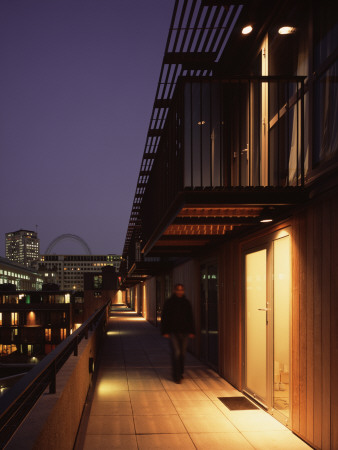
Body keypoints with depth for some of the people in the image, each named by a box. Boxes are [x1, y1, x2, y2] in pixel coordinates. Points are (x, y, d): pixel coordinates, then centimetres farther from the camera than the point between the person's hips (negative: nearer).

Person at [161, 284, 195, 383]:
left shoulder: (186, 302, 9)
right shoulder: (169, 302, -1)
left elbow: (190, 318, 14)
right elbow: (164, 318, 0)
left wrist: (191, 331, 8)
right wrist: (165, 331, -6)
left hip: (184, 332, 4)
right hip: (173, 332, -3)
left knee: (182, 353, 10)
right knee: (176, 353, -11)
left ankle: (180, 372, 27)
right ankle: (176, 376, -9)